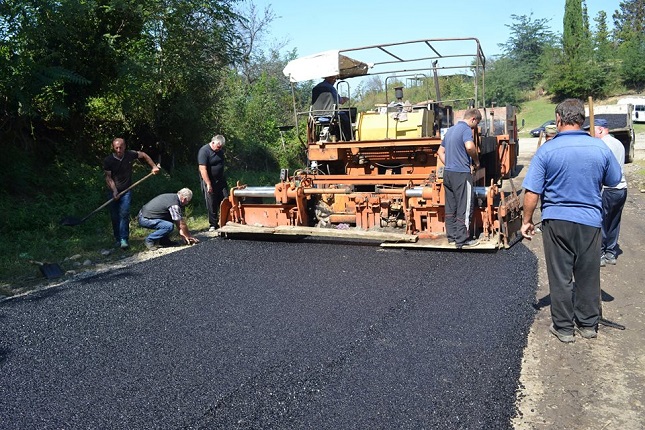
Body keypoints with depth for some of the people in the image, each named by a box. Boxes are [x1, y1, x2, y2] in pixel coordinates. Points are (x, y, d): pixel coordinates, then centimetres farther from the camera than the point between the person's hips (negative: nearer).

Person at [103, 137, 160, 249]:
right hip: (114, 191, 1)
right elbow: (108, 178, -6)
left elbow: (144, 155, 13)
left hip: (126, 191, -1)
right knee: (114, 217, 3)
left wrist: (154, 166, 12)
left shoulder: (130, 155, -7)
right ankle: (118, 239, 16)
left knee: (124, 214, -15)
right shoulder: (108, 160, -9)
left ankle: (124, 239, -16)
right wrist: (114, 191, -18)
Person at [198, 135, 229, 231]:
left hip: (220, 180, 6)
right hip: (209, 182, -6)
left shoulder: (220, 150, 7)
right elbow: (203, 169, -22)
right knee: (211, 204, -1)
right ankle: (213, 224, 8)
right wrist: (208, 184, -24)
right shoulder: (204, 151, -16)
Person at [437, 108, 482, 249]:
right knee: (465, 207, -2)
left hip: (448, 173, 9)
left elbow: (440, 151, 22)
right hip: (461, 174, -9)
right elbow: (469, 147, -29)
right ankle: (462, 240, 2)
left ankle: (452, 236, 20)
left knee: (450, 207, 13)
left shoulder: (450, 130, 17)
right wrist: (476, 161, -13)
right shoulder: (466, 129, -10)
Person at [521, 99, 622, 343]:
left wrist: (527, 220, -1)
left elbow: (532, 192, -12)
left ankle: (563, 328, 18)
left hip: (556, 221, -2)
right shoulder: (600, 148, -5)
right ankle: (588, 324, 29)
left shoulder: (546, 150, -12)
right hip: (590, 221, 2)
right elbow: (614, 181, 10)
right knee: (588, 275, 15)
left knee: (560, 277, 9)